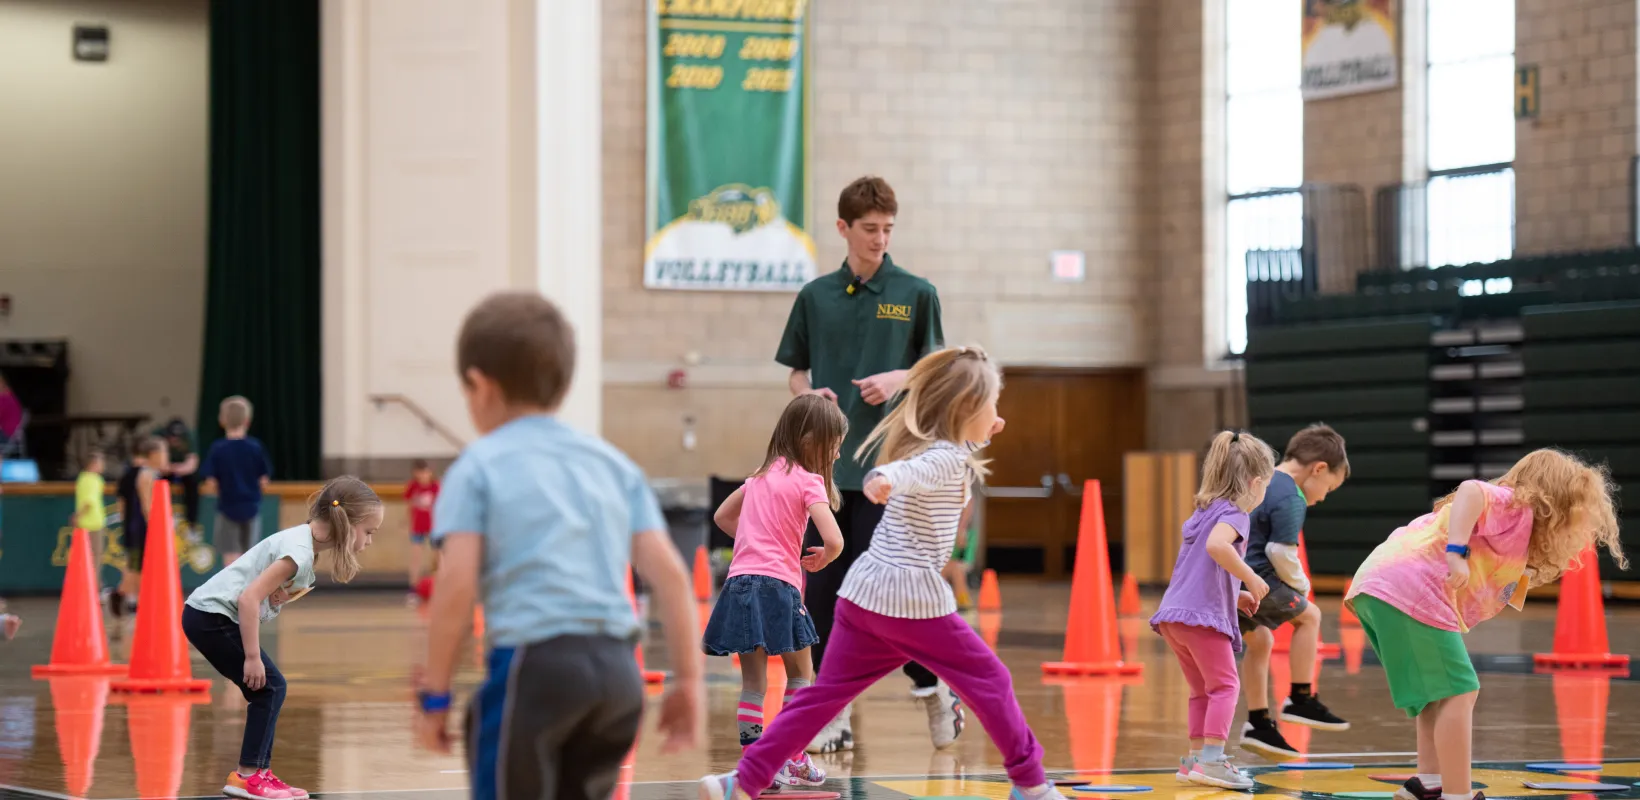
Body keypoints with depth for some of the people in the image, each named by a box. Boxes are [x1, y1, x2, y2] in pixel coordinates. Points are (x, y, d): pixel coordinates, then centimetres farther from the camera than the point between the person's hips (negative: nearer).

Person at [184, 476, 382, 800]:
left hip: (207, 614, 9)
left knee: (268, 691, 11)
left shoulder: (304, 539, 8)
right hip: (212, 616, -9)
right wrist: (253, 657, -21)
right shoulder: (299, 552, -22)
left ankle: (257, 771, 16)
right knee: (270, 687, -6)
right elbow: (249, 598, -26)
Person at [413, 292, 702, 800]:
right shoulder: (614, 464, 18)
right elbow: (669, 573, 9)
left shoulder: (478, 467, 4)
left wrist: (435, 693, 0)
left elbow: (456, 585, -6)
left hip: (534, 665, -5)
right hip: (617, 668, 5)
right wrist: (688, 677, 11)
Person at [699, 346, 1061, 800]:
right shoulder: (949, 458, -10)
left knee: (823, 694, 7)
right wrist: (884, 480, -54)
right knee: (989, 681, 6)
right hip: (912, 599, -8)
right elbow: (911, 471, -34)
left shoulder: (924, 443, 18)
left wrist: (978, 436, 36)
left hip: (863, 593, 9)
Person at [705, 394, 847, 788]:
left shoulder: (763, 473, 16)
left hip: (740, 582, 5)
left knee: (753, 682, 7)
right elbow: (834, 541, -16)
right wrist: (821, 560, 6)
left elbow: (722, 516, 26)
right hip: (778, 585, -5)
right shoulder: (808, 481, -5)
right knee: (800, 675, 13)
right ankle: (793, 759, 13)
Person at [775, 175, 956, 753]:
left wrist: (900, 379, -12)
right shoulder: (816, 296, 9)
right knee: (823, 586, 1)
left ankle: (932, 686, 14)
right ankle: (834, 715, 8)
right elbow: (796, 371, 16)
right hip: (823, 461, 3)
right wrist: (808, 394, -5)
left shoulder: (916, 294, 3)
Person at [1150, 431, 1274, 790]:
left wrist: (1235, 595, 26)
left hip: (1173, 614, 9)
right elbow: (1216, 546, -28)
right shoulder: (1233, 514, -6)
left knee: (1203, 689, 18)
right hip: (1203, 616, -9)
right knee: (1224, 685, -7)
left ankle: (1196, 758, 21)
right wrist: (1250, 578, -19)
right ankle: (1211, 759, -15)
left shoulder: (1202, 513, 23)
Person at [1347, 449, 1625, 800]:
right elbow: (1470, 492, -20)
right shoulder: (1516, 508, -3)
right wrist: (1457, 554, -29)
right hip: (1410, 591, -11)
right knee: (1458, 693, -9)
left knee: (1441, 692, 23)